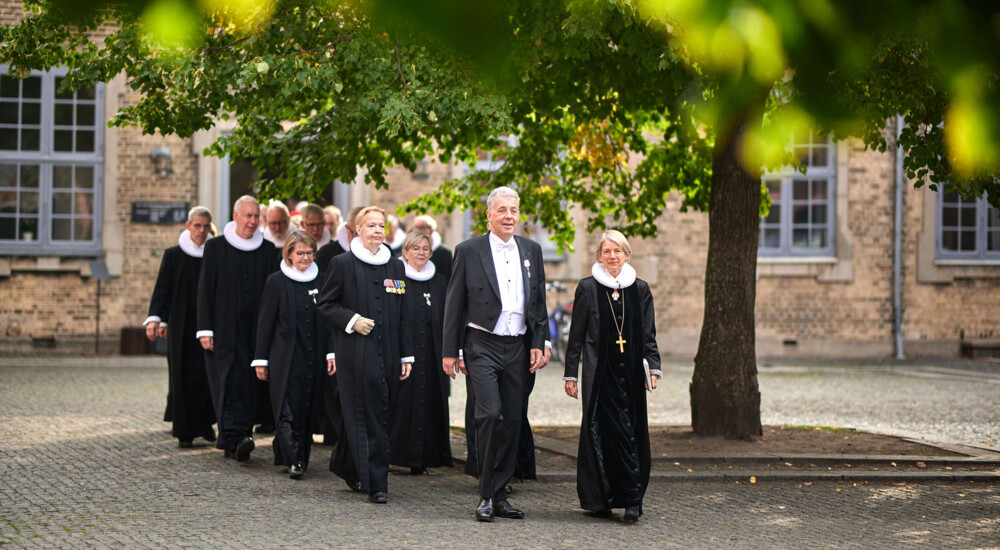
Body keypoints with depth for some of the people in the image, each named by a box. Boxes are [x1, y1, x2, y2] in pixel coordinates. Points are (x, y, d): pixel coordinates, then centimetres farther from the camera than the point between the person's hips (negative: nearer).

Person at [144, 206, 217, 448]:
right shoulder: (173, 255, 4)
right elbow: (162, 289, 0)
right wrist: (155, 318, -13)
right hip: (182, 327, -1)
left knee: (209, 377, -4)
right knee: (183, 377, -2)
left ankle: (204, 423, 15)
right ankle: (184, 431, 3)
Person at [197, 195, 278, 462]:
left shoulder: (267, 250, 9)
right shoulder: (216, 247, 2)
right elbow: (205, 290, 1)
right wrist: (205, 330, -6)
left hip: (256, 330, 3)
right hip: (225, 329, -3)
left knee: (249, 385, 2)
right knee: (230, 382, -11)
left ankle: (233, 439, 10)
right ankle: (235, 437, -20)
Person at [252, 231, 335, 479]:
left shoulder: (320, 281, 9)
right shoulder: (276, 282, -1)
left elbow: (328, 319, 11)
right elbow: (265, 321, 0)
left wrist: (331, 353, 2)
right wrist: (261, 359, -2)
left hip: (313, 357, 3)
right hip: (285, 358, -3)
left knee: (307, 408, 5)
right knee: (287, 408, -9)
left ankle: (301, 457, 16)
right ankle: (293, 459, -10)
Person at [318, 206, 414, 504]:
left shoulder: (395, 266, 12)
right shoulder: (343, 263, -1)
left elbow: (402, 315, 13)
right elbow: (326, 303, 1)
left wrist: (406, 355, 10)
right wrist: (352, 320, -15)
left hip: (386, 353, 5)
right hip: (355, 352, -5)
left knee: (364, 415, 9)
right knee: (365, 415, -7)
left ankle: (346, 465, 28)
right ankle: (375, 483, -7)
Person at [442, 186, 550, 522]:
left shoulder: (531, 251, 11)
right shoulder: (469, 251, 0)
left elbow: (539, 301, 15)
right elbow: (454, 304, 2)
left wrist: (538, 343, 5)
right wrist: (450, 351, -1)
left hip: (518, 348, 4)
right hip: (482, 346, -4)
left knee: (512, 421, 4)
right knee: (490, 414, -17)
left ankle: (499, 496, 13)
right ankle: (486, 495, -6)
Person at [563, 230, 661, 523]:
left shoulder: (640, 289, 9)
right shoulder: (588, 288, 2)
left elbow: (648, 334, 12)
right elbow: (577, 335, 4)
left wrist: (653, 367, 0)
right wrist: (571, 373, 1)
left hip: (630, 372, 2)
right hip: (599, 372, -2)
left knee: (632, 431, -2)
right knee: (600, 431, -5)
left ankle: (630, 499, -2)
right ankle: (598, 500, 2)